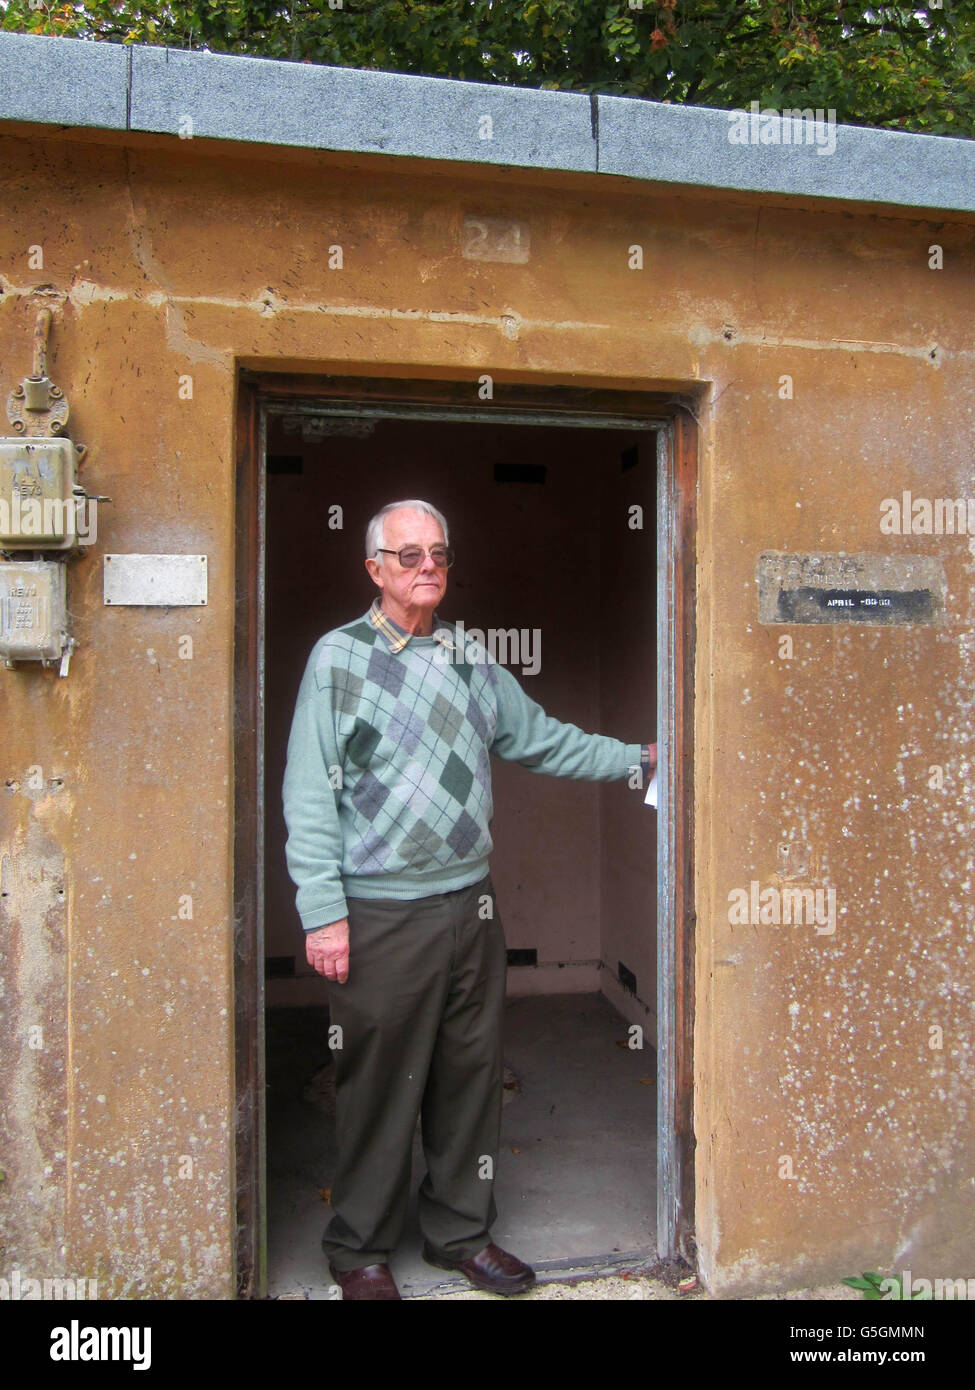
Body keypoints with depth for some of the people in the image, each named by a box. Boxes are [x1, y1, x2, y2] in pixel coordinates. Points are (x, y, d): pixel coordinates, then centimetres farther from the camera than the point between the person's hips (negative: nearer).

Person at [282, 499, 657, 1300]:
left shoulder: (472, 659, 11)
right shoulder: (338, 658, -5)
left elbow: (540, 739, 22)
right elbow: (310, 795, -8)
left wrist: (637, 757, 22)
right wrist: (323, 912, -13)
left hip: (470, 905, 5)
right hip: (380, 913, -5)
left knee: (471, 1076, 14)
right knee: (379, 1084, 5)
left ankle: (461, 1231, 33)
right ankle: (360, 1248, 27)